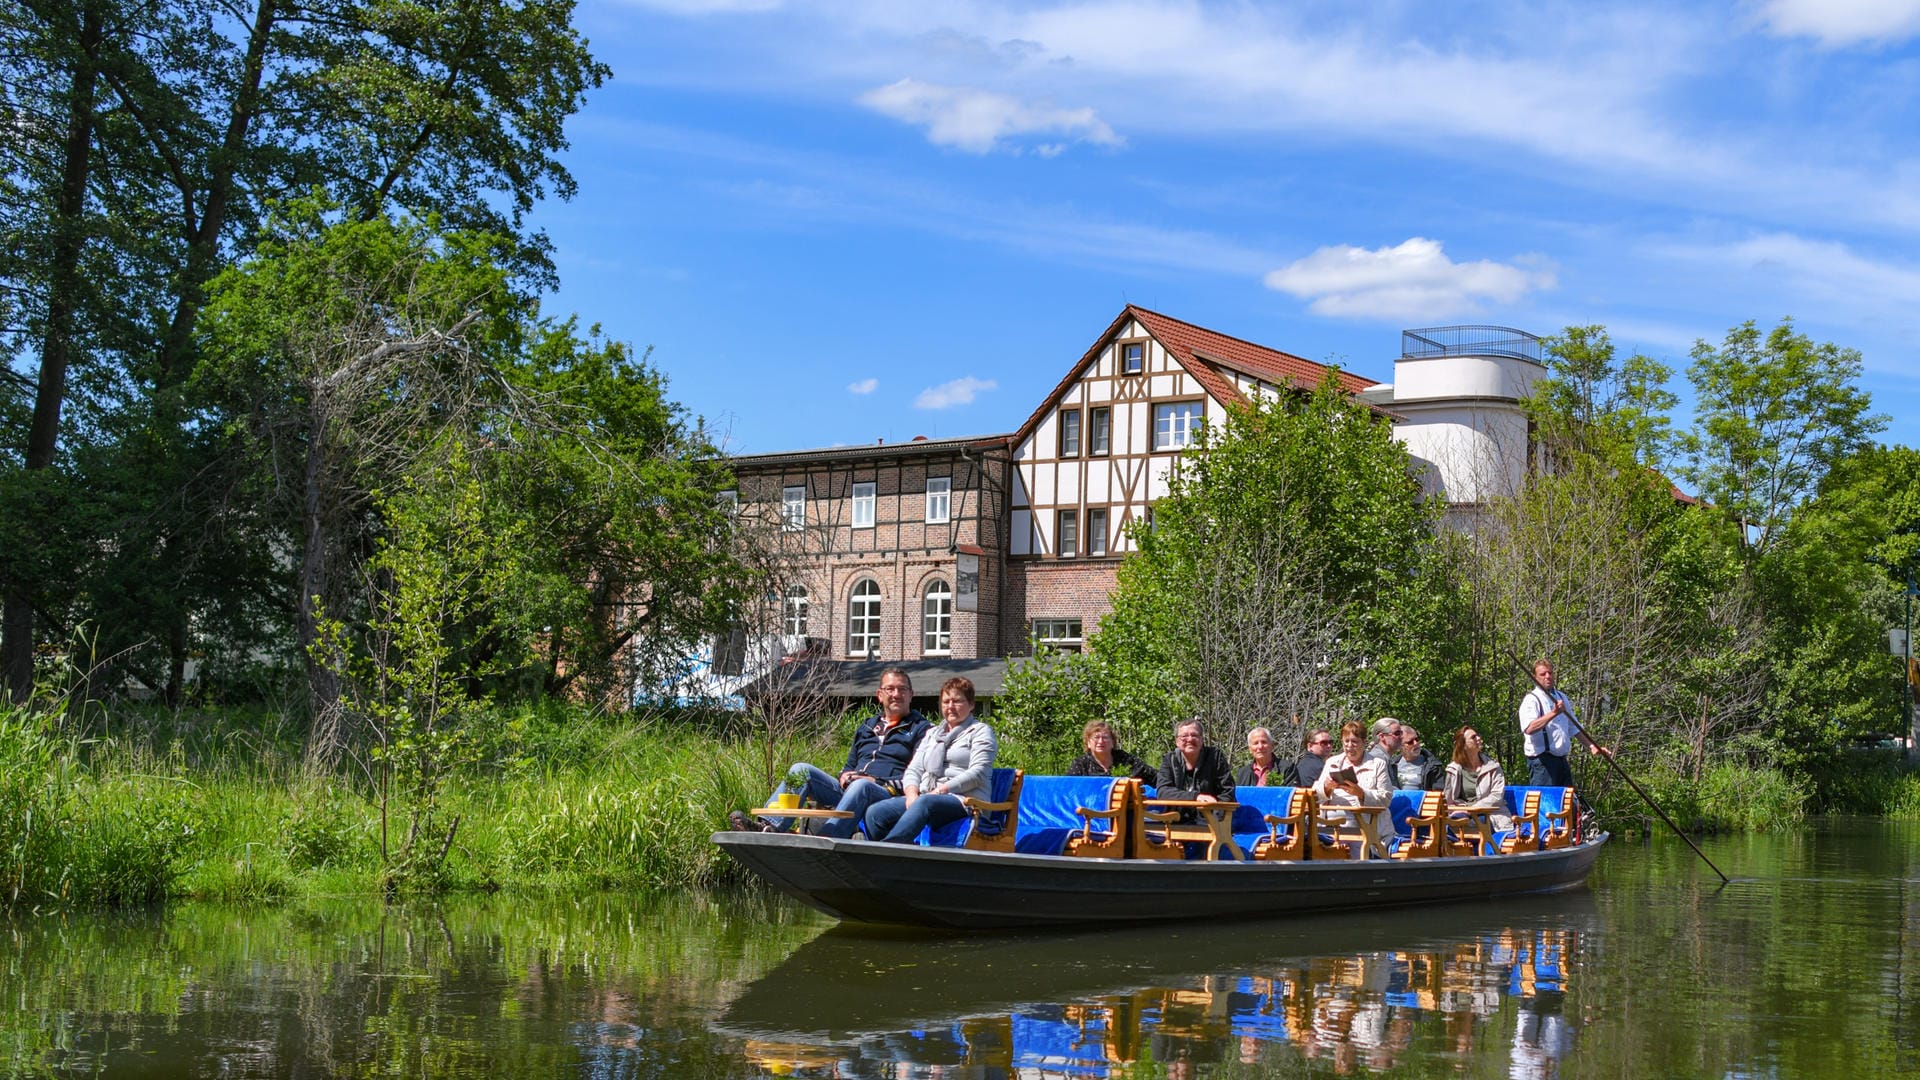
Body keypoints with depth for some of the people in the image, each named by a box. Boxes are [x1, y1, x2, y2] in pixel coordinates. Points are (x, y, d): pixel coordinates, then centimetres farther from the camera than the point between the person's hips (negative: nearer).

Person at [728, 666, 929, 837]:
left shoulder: (921, 730, 10)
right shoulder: (867, 728, 30)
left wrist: (876, 781, -11)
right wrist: (844, 776, 7)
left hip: (888, 796, -6)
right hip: (849, 789, 6)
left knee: (860, 785, -40)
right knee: (802, 770, -12)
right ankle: (769, 826, -31)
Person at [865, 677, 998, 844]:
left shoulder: (980, 731, 12)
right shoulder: (932, 734, 30)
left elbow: (978, 773, -3)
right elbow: (914, 769, 20)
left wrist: (942, 790, -13)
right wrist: (912, 792, -3)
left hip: (963, 801, -6)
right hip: (924, 798, 6)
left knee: (925, 803, -41)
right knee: (875, 812, -22)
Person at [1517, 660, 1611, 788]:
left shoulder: (1561, 697, 18)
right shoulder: (1531, 700, -8)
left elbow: (1574, 728, 27)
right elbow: (1529, 729, -26)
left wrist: (1591, 745, 20)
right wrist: (1553, 713, -29)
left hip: (1561, 760, 8)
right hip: (1542, 761, -8)